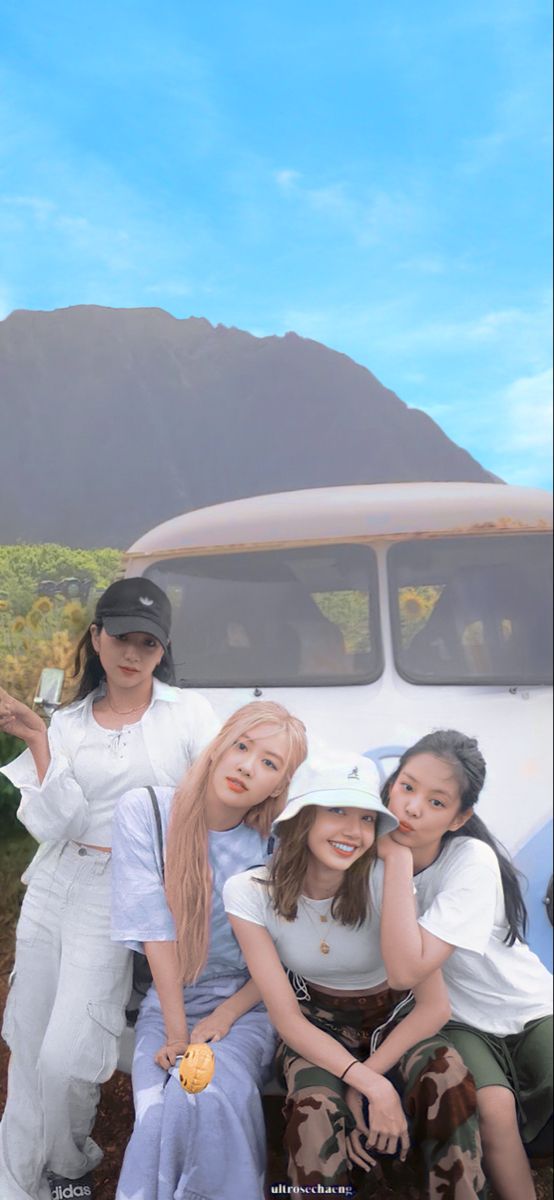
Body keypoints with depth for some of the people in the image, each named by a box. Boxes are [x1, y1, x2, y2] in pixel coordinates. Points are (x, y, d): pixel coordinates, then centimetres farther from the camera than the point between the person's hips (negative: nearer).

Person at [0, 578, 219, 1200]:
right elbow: (51, 825, -5)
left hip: (122, 899, -3)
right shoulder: (67, 723, 5)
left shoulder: (189, 712, -2)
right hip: (52, 890, 4)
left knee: (64, 1058, -5)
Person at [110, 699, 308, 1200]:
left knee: (207, 1096, -28)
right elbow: (154, 929, -12)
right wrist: (176, 1031, -13)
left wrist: (224, 1016, -11)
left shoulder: (276, 842, -8)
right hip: (169, 998, 0)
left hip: (248, 1003, 0)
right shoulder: (144, 812, -11)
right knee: (162, 1112, -27)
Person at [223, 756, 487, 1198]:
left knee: (448, 1077, -32)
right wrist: (373, 1087, -29)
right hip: (317, 1027, 0)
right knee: (315, 1112, -32)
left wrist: (366, 1077, -24)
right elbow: (288, 1019, -18)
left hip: (393, 1019, 0)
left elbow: (434, 1005, -18)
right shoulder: (250, 893, -21)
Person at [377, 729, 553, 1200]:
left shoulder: (472, 861, -22)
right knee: (491, 1106, -27)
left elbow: (407, 969, -33)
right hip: (459, 1024, 2)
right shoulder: (375, 854, -10)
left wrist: (397, 859, -32)